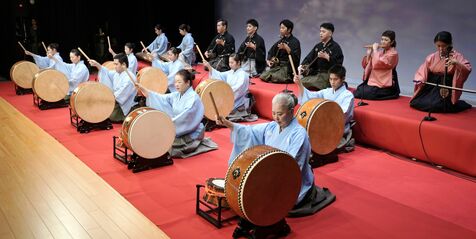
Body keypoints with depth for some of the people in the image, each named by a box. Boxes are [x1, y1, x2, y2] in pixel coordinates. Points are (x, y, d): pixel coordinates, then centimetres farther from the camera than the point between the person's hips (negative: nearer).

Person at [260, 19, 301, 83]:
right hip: (276, 66, 6)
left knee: (275, 78, -29)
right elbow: (271, 52, 21)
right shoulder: (280, 41, 16)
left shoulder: (295, 41, -4)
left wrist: (286, 48, -26)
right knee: (263, 76, -15)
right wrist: (268, 61, 1)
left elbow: (295, 58, -15)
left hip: (288, 68, -6)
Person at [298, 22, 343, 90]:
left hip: (328, 75, -7)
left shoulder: (335, 47, -5)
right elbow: (309, 58, 9)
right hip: (316, 74, 7)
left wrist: (326, 57, -26)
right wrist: (301, 66, -10)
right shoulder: (318, 46, 17)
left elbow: (338, 63, -16)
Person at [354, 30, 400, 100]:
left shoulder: (393, 54, -10)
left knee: (359, 94, -17)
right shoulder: (381, 52, 12)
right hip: (373, 81, 7)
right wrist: (369, 53, -3)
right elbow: (365, 65, 11)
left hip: (384, 86, -7)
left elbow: (376, 64, -25)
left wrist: (375, 50, -13)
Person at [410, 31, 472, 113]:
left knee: (436, 106, -27)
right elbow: (422, 71, 9)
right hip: (430, 88, 5)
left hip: (446, 90, -4)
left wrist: (456, 63, -35)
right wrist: (420, 80, -12)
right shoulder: (431, 57, 6)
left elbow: (468, 69, -18)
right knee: (415, 103, -12)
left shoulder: (456, 56, -5)